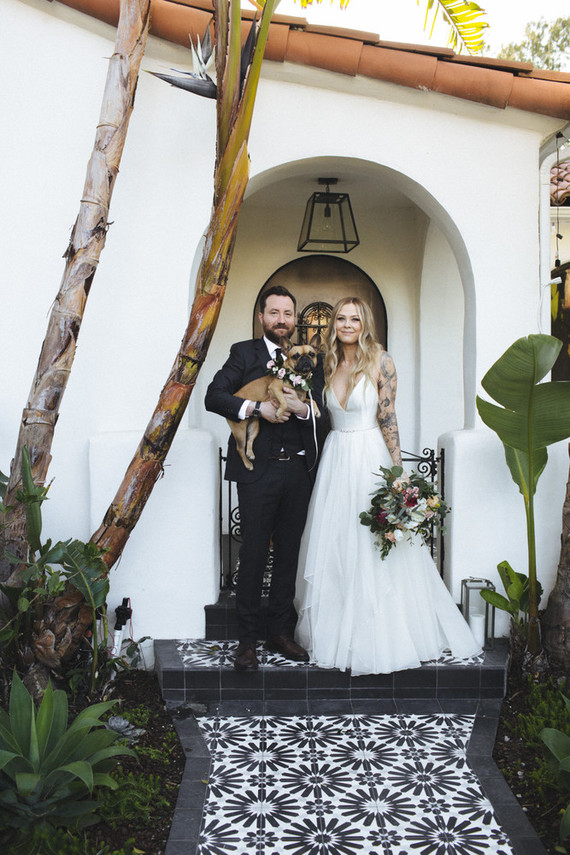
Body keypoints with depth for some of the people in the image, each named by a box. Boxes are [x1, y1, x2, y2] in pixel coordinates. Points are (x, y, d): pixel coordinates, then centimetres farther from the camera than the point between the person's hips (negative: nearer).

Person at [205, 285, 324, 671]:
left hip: (298, 469, 3)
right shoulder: (244, 353, 5)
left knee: (290, 553, 10)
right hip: (258, 469, -3)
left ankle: (282, 632, 22)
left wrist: (302, 408, -13)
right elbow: (214, 396, -6)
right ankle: (247, 639, 9)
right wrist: (258, 407, -17)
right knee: (254, 553, -1)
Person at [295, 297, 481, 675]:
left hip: (369, 458, -5)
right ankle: (342, 633, 22)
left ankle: (382, 642, 14)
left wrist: (397, 471, -12)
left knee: (375, 551, 0)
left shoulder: (380, 361, -5)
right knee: (334, 549, 8)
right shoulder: (329, 365, 10)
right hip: (335, 459, 5)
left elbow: (389, 419, -8)